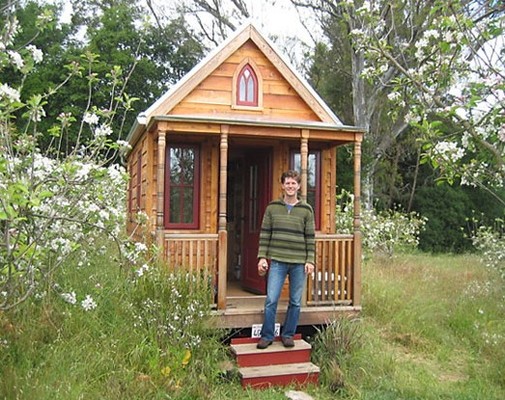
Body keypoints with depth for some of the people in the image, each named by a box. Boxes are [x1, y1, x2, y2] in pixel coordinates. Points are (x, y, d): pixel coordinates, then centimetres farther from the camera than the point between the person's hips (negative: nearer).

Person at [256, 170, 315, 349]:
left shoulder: (306, 209, 4)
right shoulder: (272, 207, 5)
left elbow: (310, 237, 3)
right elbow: (265, 234, 5)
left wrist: (310, 261, -3)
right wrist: (262, 257, -2)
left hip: (299, 262, 1)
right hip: (277, 261, 0)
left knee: (295, 302, 7)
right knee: (271, 300, -3)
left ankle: (288, 335, 22)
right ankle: (267, 336, 11)